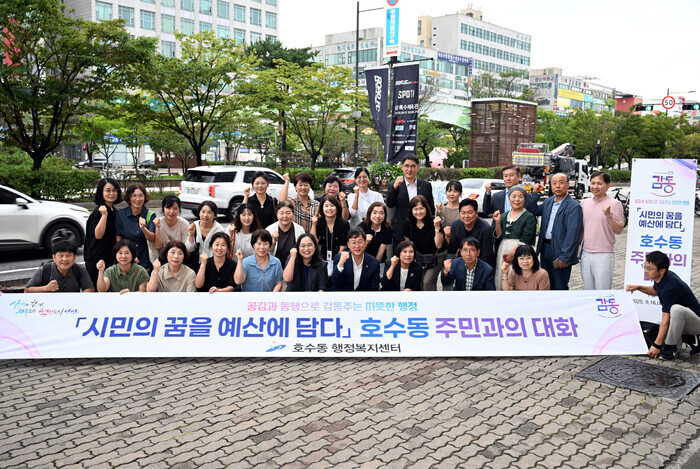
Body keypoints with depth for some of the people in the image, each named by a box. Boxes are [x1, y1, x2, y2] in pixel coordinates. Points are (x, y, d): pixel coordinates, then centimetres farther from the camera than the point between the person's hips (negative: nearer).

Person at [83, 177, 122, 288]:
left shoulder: (114, 211, 14)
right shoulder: (98, 211, -12)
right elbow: (98, 235, -22)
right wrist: (104, 215, -28)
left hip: (110, 258, 8)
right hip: (97, 259, -8)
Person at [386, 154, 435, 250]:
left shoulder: (426, 185, 8)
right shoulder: (394, 185, 3)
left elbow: (431, 209, 12)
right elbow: (389, 204, -11)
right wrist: (395, 187, -24)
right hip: (400, 234, -1)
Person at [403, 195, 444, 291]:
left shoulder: (433, 222, -19)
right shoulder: (408, 224, -7)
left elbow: (439, 245, -23)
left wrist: (437, 228, -34)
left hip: (435, 258, -4)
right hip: (418, 257, 4)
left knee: (428, 281, -18)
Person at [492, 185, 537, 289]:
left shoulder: (529, 217, 0)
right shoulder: (503, 216, 15)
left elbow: (525, 240, -8)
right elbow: (498, 236, 11)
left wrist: (512, 253, -15)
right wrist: (497, 222, -2)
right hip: (503, 252, 4)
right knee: (501, 282, 2)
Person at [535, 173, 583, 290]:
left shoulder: (574, 207, -12)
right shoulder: (548, 202, 11)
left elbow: (572, 234, -16)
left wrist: (564, 256, -19)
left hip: (560, 251, -7)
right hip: (545, 248, 7)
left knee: (560, 287, 3)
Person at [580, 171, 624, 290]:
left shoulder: (614, 204, -5)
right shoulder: (584, 203, 10)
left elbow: (618, 230, -10)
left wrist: (609, 215, -23)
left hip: (604, 254, -5)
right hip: (586, 253, 5)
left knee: (603, 289, -4)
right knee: (588, 289, 13)